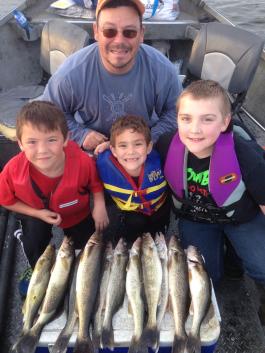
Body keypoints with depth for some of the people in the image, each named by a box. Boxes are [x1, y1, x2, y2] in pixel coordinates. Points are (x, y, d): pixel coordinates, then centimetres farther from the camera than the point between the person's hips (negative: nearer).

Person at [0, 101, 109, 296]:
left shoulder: (83, 162, -38)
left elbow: (96, 184, -13)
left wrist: (99, 206, -25)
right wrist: (38, 213, -24)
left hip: (77, 213, 1)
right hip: (36, 213, 0)